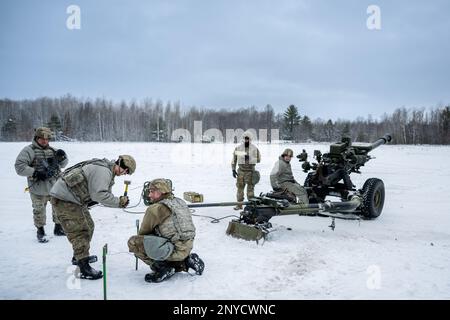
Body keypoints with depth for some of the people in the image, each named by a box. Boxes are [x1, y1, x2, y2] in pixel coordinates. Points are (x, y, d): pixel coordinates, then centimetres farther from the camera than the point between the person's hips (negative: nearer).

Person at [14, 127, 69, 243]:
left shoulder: (52, 150, 11)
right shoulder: (29, 150, -6)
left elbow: (62, 164, 19)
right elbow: (19, 167, -13)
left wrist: (62, 157, -3)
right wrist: (35, 172, -22)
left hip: (55, 186, 5)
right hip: (38, 189, -5)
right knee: (39, 211, 7)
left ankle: (58, 228, 32)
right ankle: (40, 232, 27)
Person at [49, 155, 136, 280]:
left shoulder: (107, 171, 11)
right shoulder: (103, 171, -23)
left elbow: (104, 194, 11)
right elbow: (99, 195, -30)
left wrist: (120, 200, -5)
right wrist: (119, 202, -20)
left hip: (74, 199, 11)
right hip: (64, 199, -11)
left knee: (88, 226, 19)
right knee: (80, 232, -10)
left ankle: (79, 256, 36)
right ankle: (84, 269, -5)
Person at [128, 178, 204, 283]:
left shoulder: (155, 209, -10)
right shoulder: (181, 203, 12)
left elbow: (143, 232, 4)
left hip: (174, 250, -8)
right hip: (187, 250, 8)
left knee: (133, 242, -5)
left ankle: (162, 268, -3)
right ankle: (187, 261, 16)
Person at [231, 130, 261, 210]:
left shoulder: (254, 148, 3)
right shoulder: (238, 148, 6)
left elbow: (258, 159, 4)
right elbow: (234, 159, 11)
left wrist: (250, 158, -11)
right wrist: (233, 169, 5)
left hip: (250, 171, -1)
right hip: (241, 170, 1)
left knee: (250, 187, 1)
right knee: (240, 187, 1)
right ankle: (239, 204, 9)